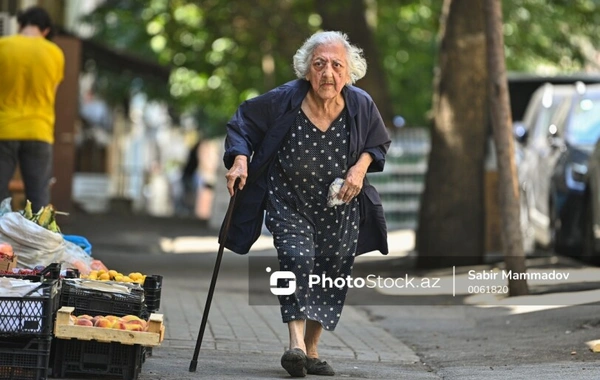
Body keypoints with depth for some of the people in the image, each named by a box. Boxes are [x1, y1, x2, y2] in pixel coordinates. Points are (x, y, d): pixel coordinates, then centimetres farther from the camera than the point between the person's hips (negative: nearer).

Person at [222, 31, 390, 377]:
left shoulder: (362, 105, -12)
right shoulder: (283, 101, -19)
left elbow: (379, 143, 7)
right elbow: (242, 122, -4)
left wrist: (361, 167, -12)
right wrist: (240, 159, -20)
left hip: (339, 207, 3)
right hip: (289, 202, -3)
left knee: (331, 273, 6)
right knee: (297, 259, -23)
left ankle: (312, 352, 19)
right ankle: (296, 344, -30)